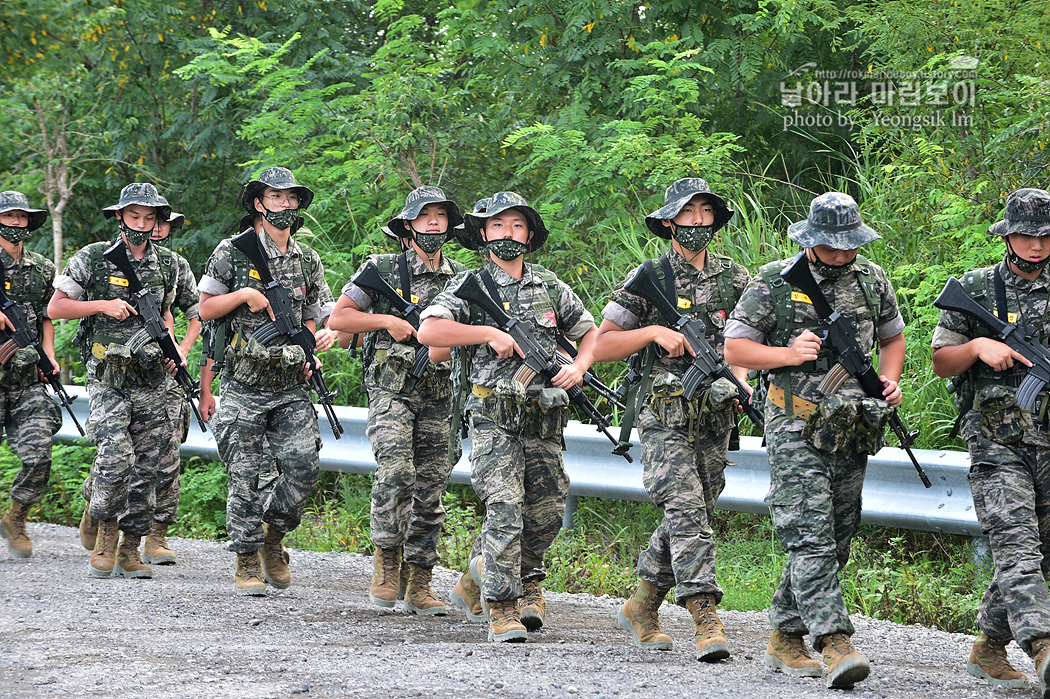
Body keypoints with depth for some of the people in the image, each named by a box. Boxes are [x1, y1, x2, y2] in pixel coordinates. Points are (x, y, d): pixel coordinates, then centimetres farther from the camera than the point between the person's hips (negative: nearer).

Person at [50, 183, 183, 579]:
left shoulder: (167, 265, 11)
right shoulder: (93, 259, -2)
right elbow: (55, 308, 0)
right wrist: (103, 305, -12)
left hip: (153, 381, 4)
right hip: (108, 378, -4)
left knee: (145, 469, 1)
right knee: (116, 456, -20)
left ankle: (131, 549, 9)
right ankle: (106, 531, 2)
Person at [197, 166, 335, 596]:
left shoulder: (308, 261, 12)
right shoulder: (233, 253, 0)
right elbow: (205, 309, 3)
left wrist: (317, 340, -2)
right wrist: (243, 294, -12)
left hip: (291, 388, 3)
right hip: (244, 386, -3)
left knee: (304, 467, -10)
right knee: (244, 476, -3)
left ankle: (273, 535, 15)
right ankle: (247, 562, 7)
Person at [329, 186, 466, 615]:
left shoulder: (461, 279, 10)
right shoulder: (382, 270, 0)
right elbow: (338, 318, 1)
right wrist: (388, 321, -12)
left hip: (438, 397, 4)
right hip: (392, 391, -4)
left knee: (430, 491, 3)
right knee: (396, 473, -22)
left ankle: (419, 584, 7)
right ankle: (387, 560, -4)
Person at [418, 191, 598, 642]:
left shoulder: (551, 288, 12)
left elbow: (590, 331, 20)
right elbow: (428, 331, -13)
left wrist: (578, 368, 0)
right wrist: (490, 333, -18)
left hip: (544, 419, 4)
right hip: (495, 420, -4)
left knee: (547, 510, 8)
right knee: (504, 508, -14)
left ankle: (526, 574, 35)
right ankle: (501, 607, -12)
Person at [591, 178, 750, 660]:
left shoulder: (735, 279, 9)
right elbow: (602, 346, -2)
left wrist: (740, 375, -4)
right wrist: (654, 331, -15)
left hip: (716, 420, 5)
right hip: (665, 419, -5)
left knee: (693, 518, 10)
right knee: (687, 512, -17)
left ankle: (641, 607, 27)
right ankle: (706, 621, -23)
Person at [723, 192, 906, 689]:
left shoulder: (872, 280, 10)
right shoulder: (774, 283, -3)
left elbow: (893, 337, 24)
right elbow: (734, 349, 0)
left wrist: (889, 380, 5)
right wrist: (788, 355, -15)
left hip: (852, 431, 5)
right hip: (797, 428, -5)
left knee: (836, 541, 8)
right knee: (811, 535, -15)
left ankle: (784, 639, 20)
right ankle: (836, 645, -23)